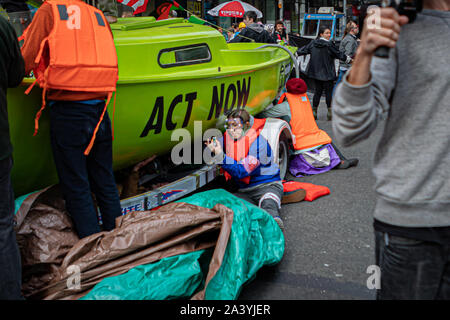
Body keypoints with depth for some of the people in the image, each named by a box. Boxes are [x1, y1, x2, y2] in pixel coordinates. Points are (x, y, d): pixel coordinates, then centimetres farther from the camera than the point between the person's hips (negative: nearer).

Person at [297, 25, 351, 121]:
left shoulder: (313, 43, 3)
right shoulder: (329, 45, -11)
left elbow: (304, 50, 11)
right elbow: (339, 54, -4)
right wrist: (349, 59, 9)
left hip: (316, 73, 5)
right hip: (327, 73, -5)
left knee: (317, 91, 12)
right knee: (329, 92, 3)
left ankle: (314, 111, 12)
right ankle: (330, 112, 6)